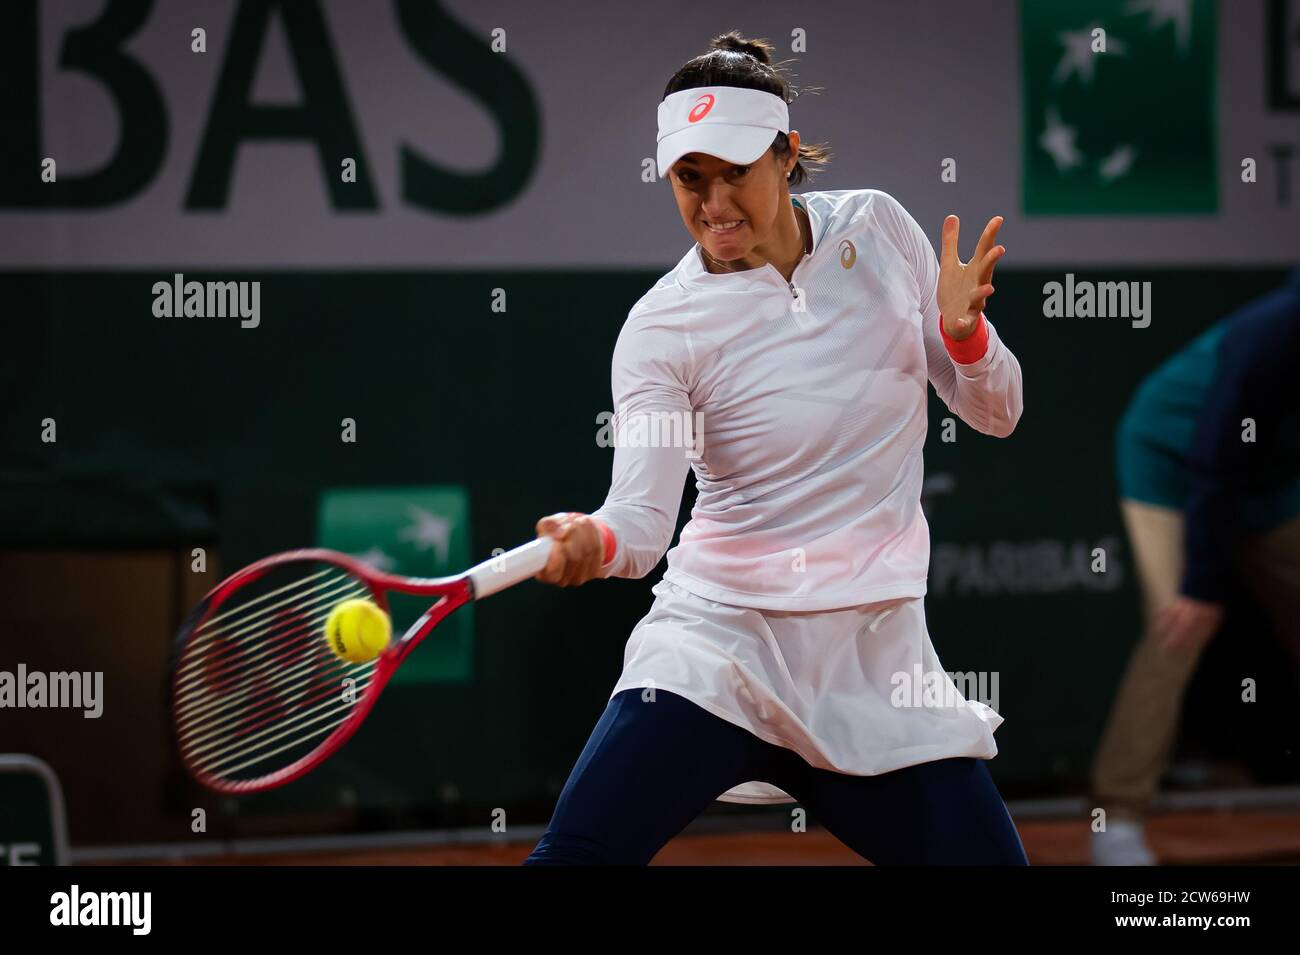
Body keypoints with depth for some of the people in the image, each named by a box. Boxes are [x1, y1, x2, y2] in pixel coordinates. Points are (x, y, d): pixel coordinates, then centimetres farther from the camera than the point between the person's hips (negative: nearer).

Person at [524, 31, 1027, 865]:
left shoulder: (875, 226, 2)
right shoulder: (662, 327, -7)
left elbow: (993, 413, 8)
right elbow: (642, 517, -17)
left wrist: (964, 331, -13)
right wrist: (595, 539, -40)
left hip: (877, 663, 3)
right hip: (722, 637, -3)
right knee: (577, 853, -22)